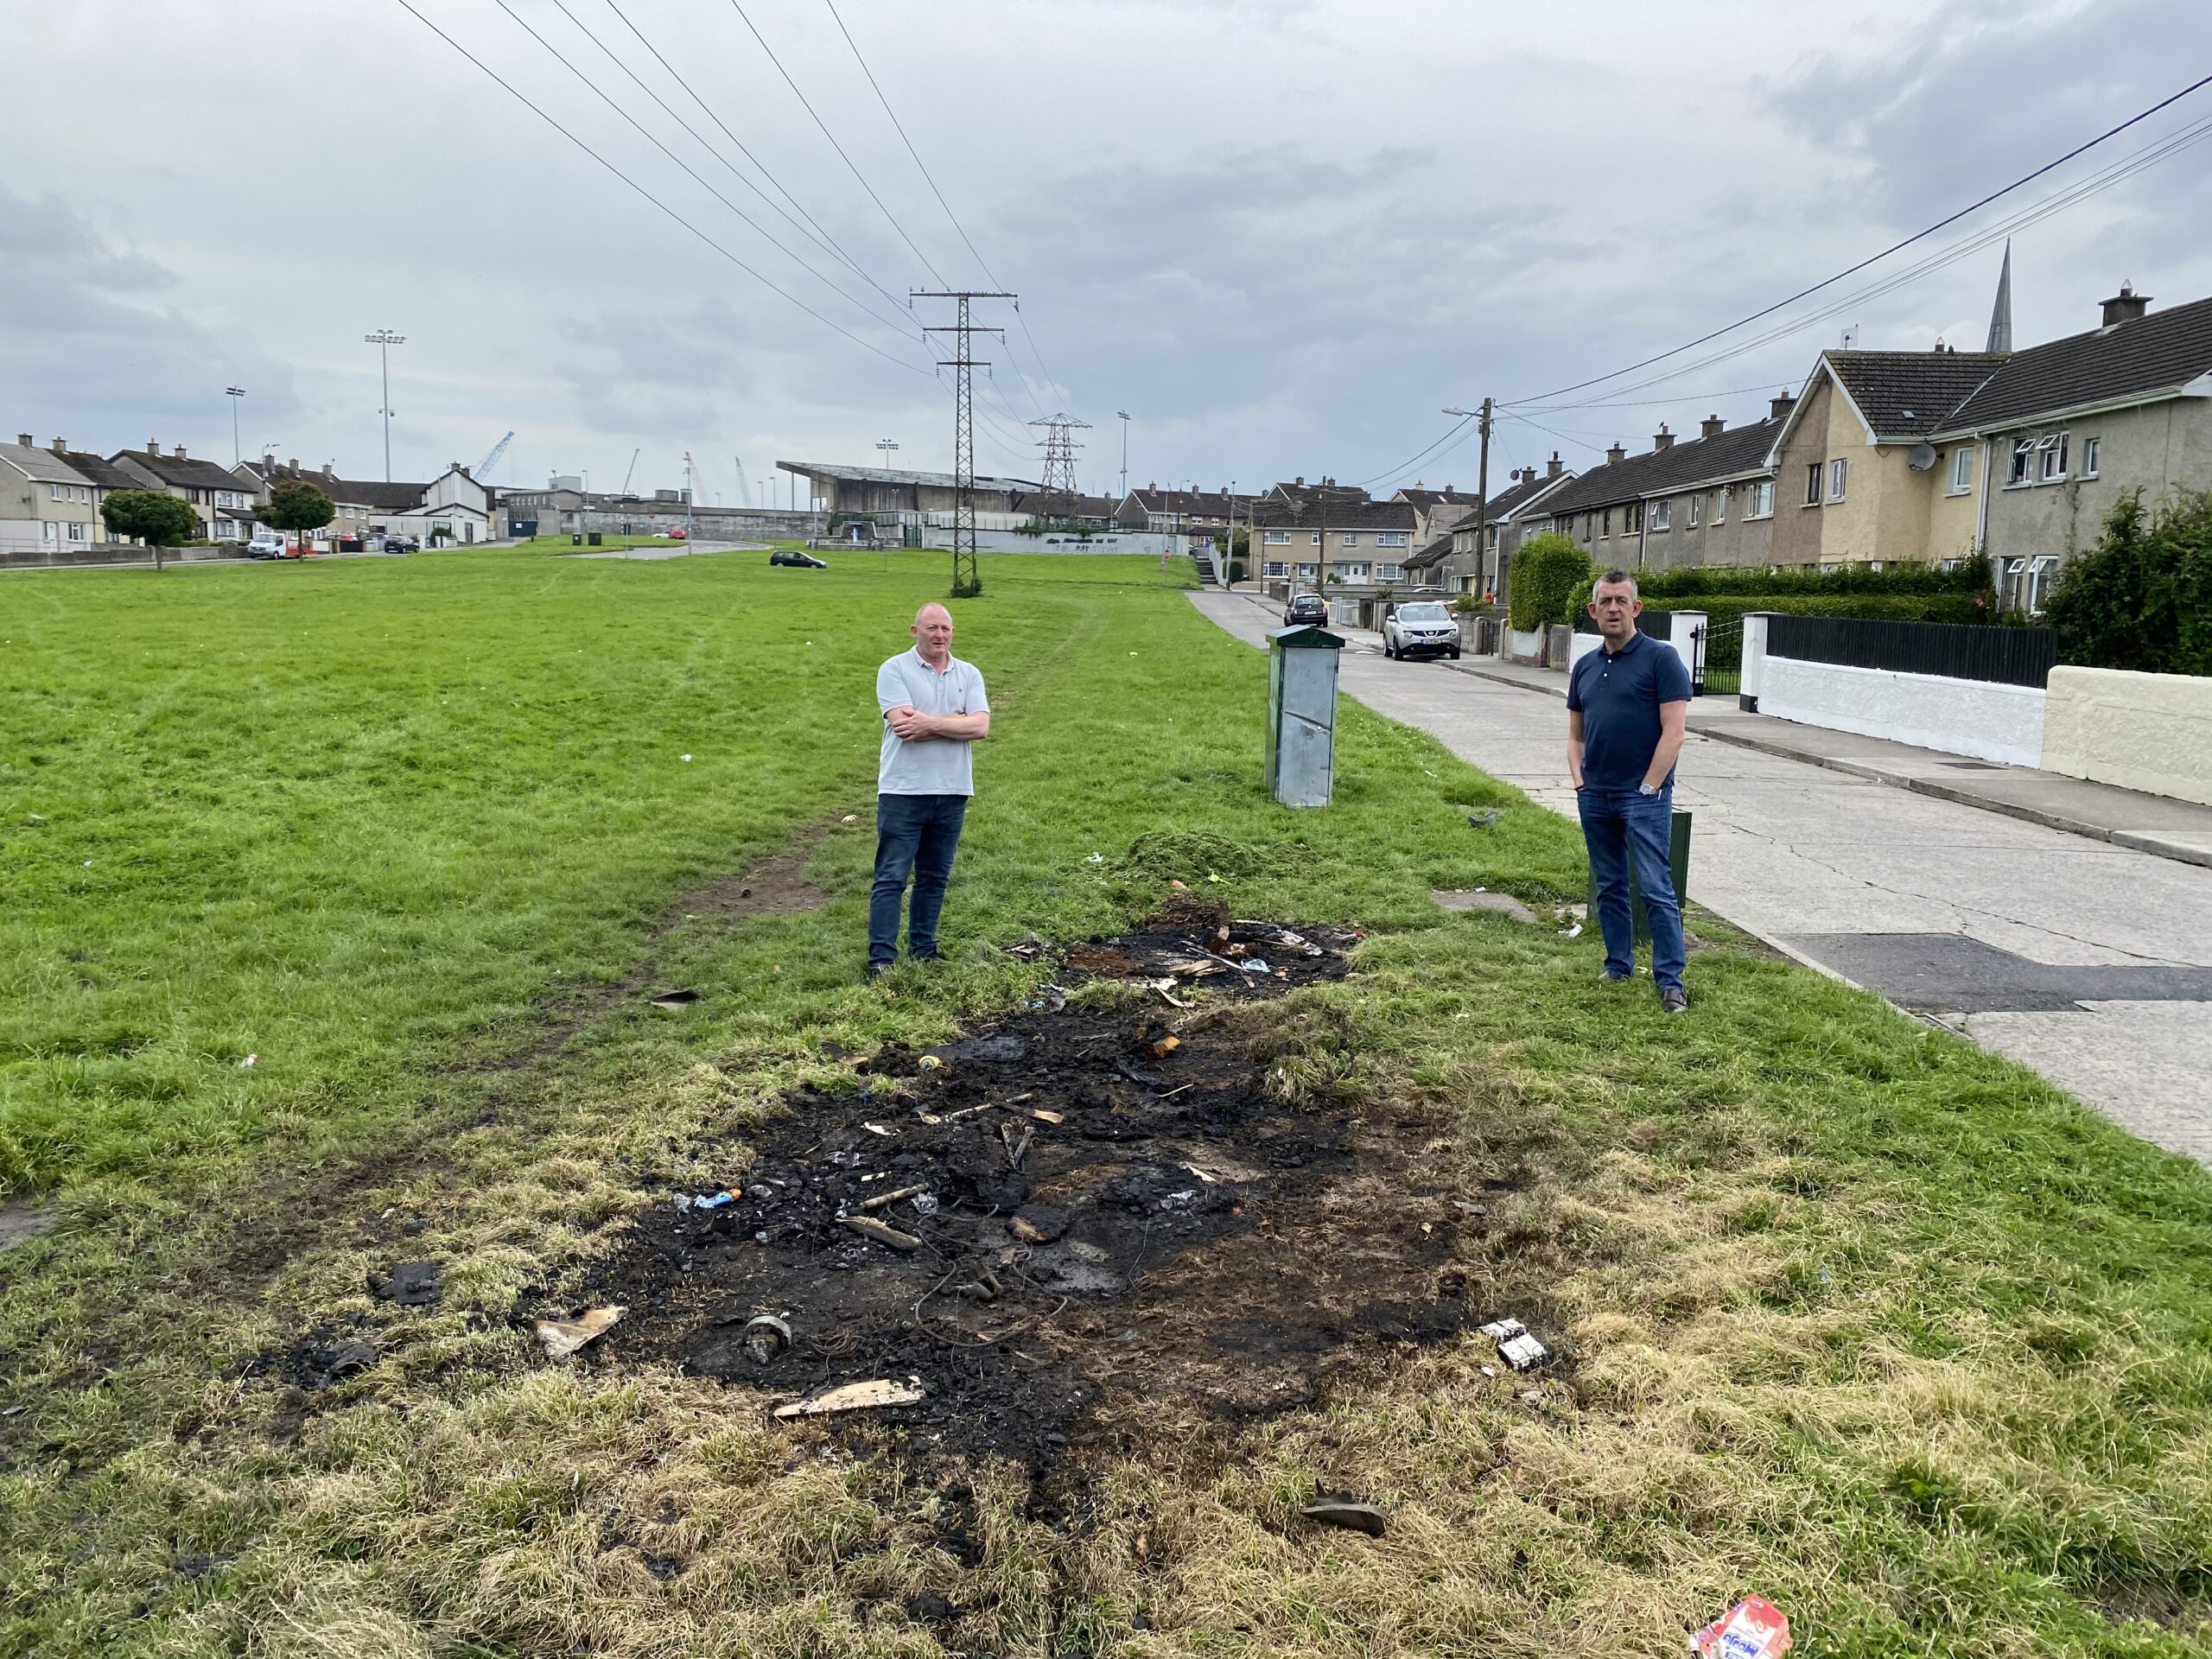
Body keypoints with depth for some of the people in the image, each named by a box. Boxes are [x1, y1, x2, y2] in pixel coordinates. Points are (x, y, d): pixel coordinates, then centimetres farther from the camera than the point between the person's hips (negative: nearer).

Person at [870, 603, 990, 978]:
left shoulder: (969, 675, 9)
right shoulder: (894, 670, -3)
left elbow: (981, 726, -6)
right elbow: (904, 724, -18)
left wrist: (931, 723, -15)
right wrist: (957, 719, -10)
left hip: (952, 792, 4)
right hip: (903, 792, -4)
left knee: (934, 878, 13)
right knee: (891, 879, -3)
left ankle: (924, 952, 24)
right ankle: (881, 958, 0)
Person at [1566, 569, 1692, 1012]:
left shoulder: (1660, 658, -6)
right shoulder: (1585, 667, 12)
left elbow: (1674, 731, -11)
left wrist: (1649, 787, -14)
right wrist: (1579, 781, 5)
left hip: (1643, 796, -6)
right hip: (1595, 796, 6)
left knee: (1655, 889, -8)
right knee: (1610, 888, 13)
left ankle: (1671, 980, -4)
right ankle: (1618, 967, 23)